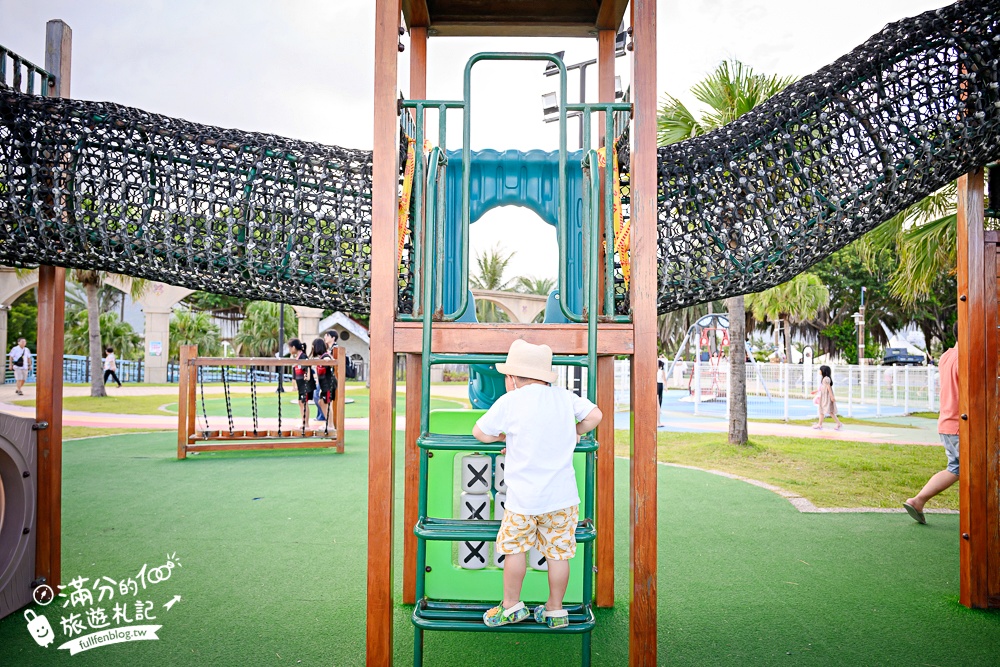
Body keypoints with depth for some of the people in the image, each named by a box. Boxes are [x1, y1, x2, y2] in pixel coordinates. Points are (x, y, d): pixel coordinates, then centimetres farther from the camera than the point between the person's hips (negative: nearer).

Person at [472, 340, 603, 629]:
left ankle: (511, 606, 26)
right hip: (563, 494, 3)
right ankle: (555, 611, 24)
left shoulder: (509, 402, -8)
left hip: (523, 498, -3)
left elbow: (479, 432, 1)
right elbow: (595, 415, 10)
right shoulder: (565, 396, 2)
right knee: (558, 552, 12)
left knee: (514, 547, 14)